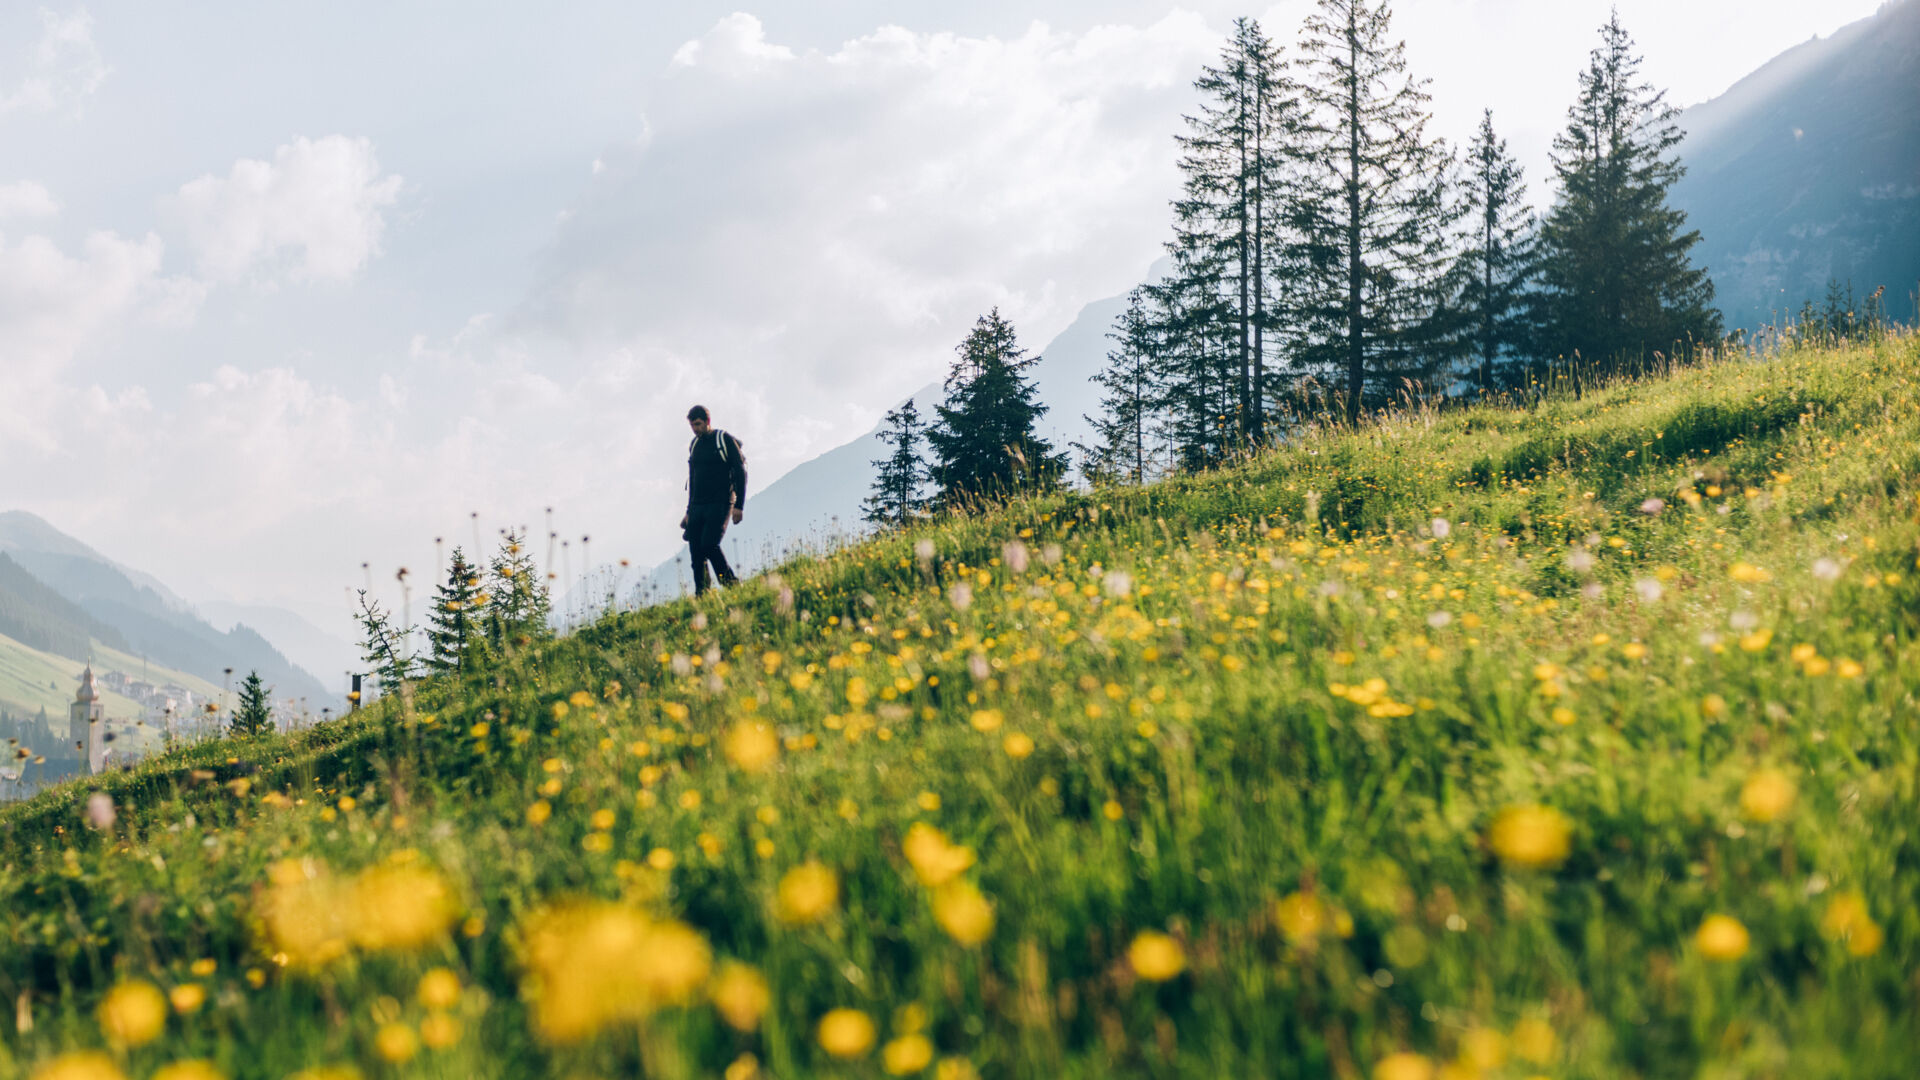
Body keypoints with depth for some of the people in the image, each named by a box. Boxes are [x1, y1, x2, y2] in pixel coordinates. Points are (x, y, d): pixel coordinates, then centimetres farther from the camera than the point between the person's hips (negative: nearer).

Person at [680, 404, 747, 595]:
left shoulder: (725, 440, -2)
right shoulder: (694, 445, 17)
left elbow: (740, 473, -5)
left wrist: (739, 506, -11)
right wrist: (689, 511, 21)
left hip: (720, 504, -6)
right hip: (698, 506, 6)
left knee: (709, 545, -20)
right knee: (696, 551, -3)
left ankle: (732, 585, -10)